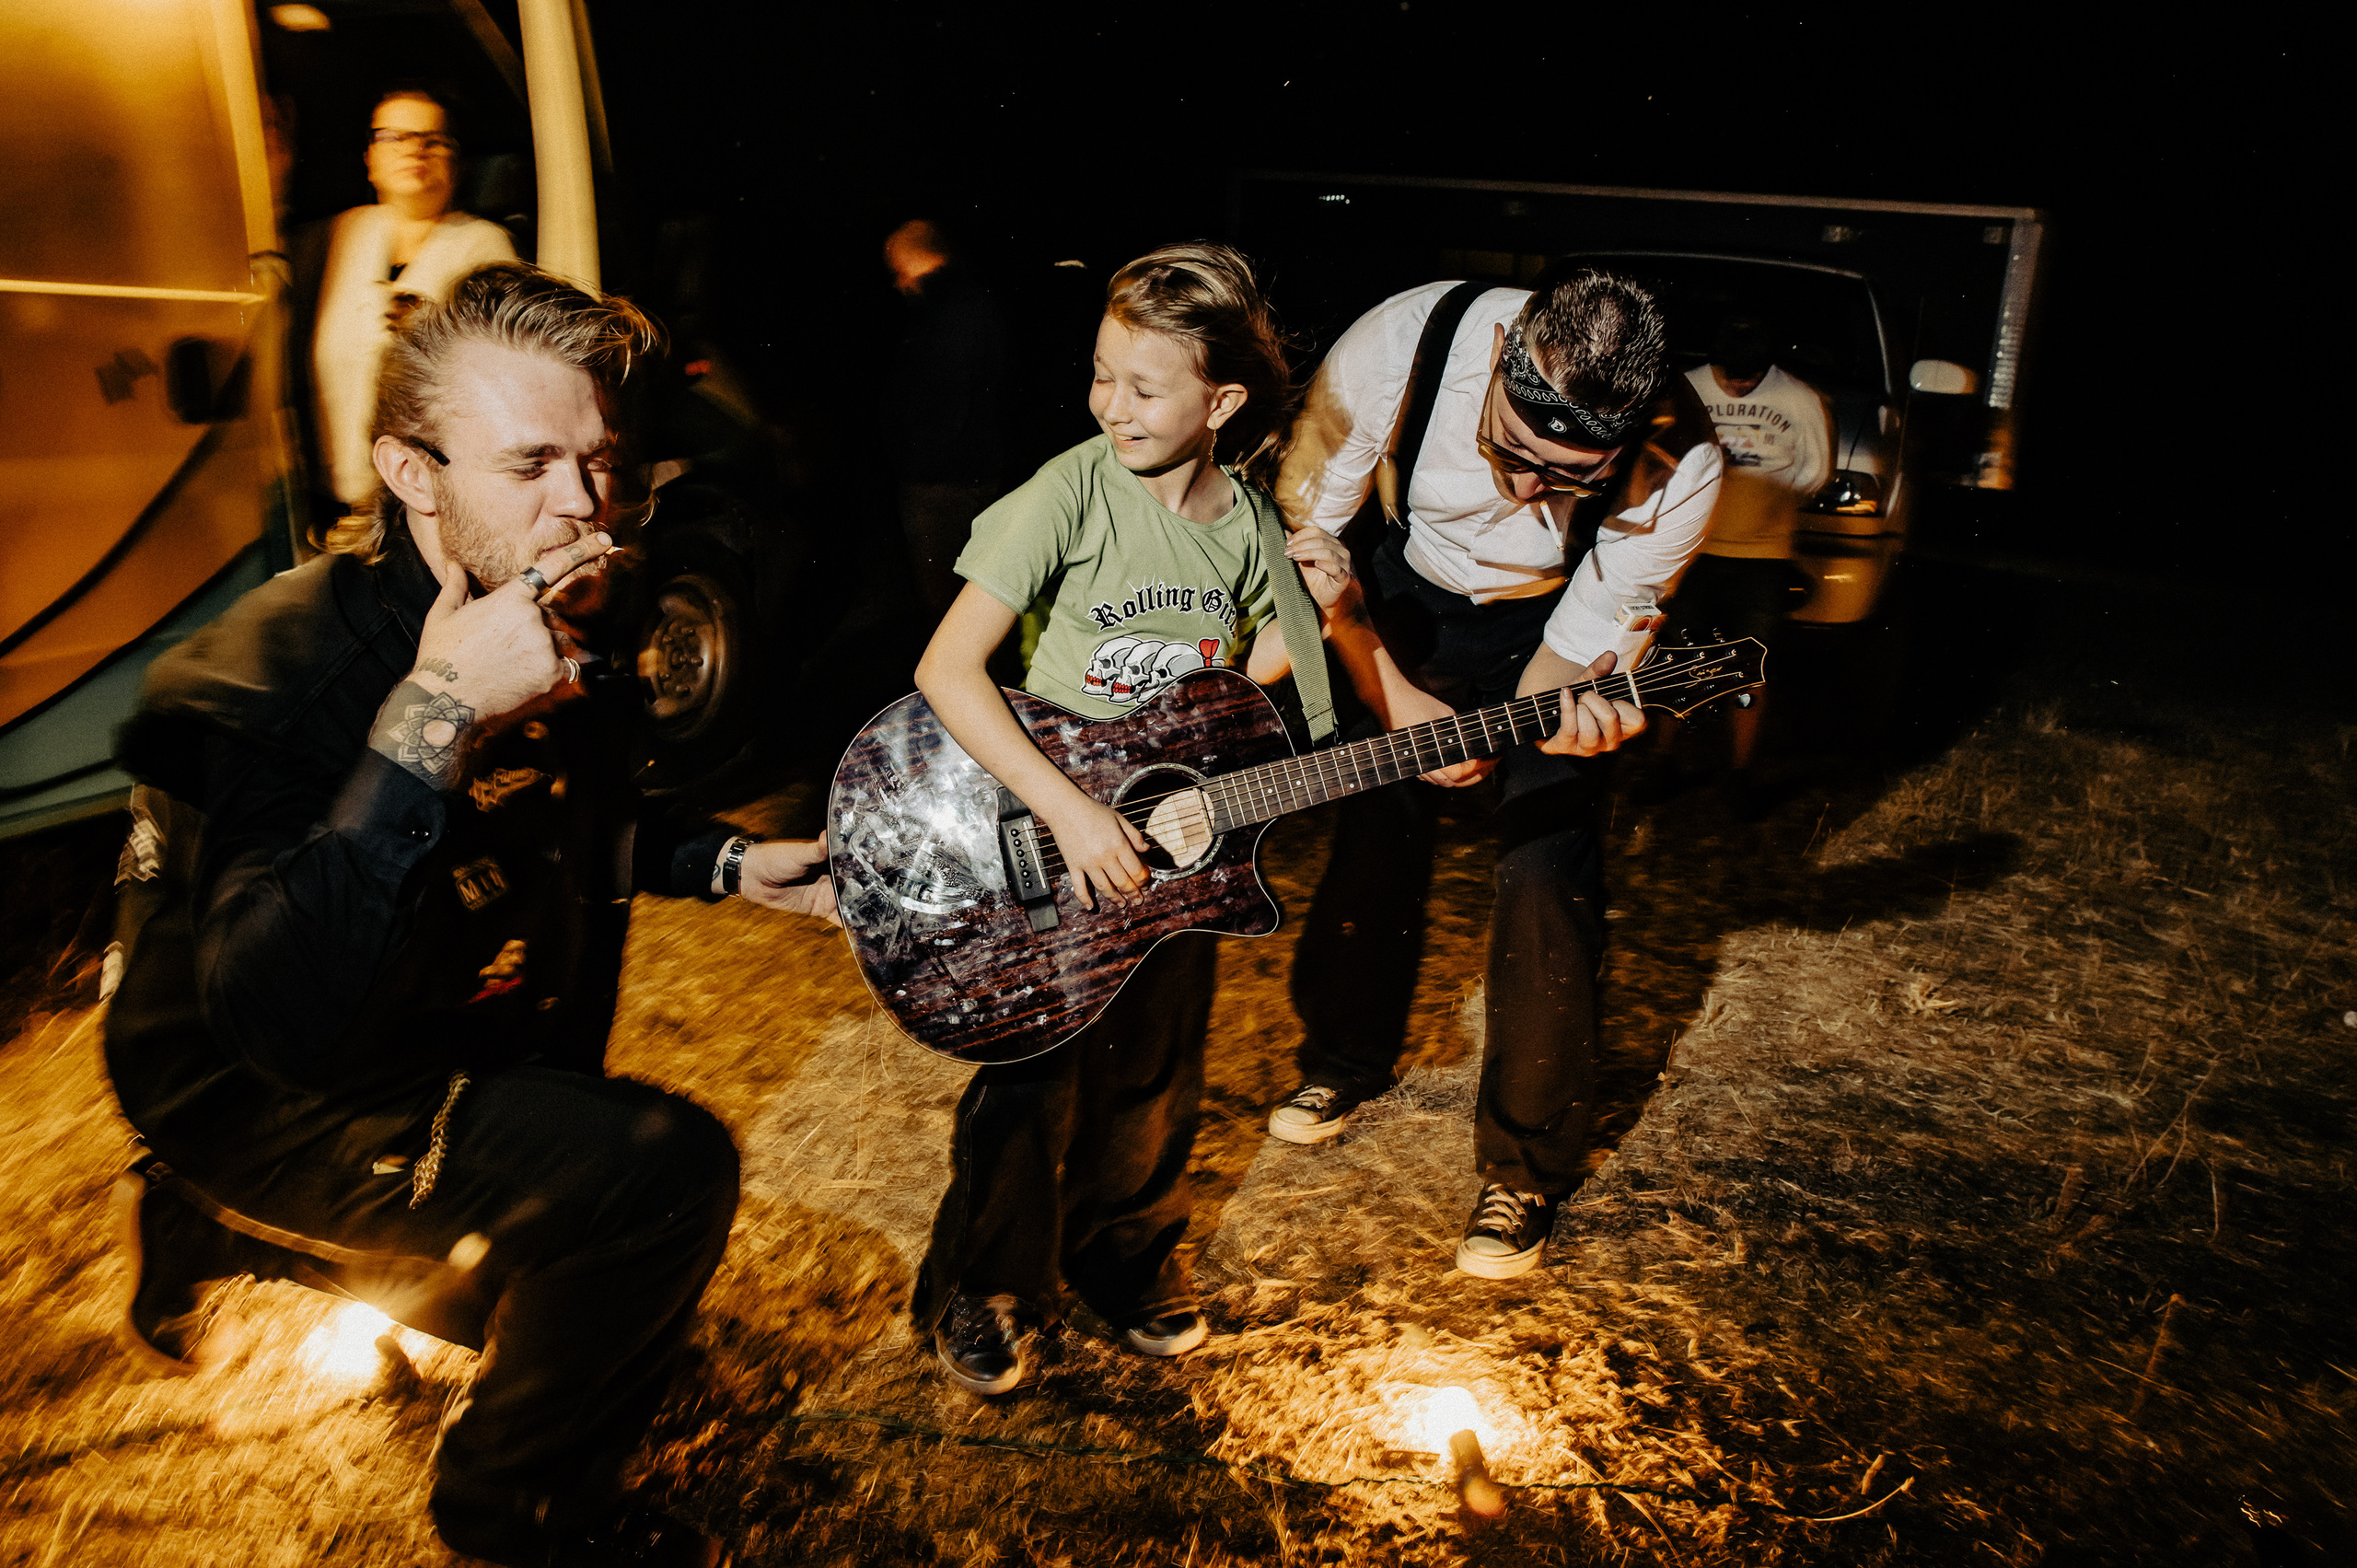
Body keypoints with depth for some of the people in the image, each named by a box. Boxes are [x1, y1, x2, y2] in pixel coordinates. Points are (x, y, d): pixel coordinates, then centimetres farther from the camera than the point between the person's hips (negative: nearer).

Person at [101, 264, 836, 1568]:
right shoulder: (266, 681, -30)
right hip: (257, 1104, -8)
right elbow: (287, 1024, -43)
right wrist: (430, 719, -46)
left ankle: (218, 1241, 34)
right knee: (665, 1169, -29)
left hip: (467, 1059, 8)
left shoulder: (571, 634, -6)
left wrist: (727, 865, 2)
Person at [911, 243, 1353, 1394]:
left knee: (1155, 1075, 16)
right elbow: (946, 669, -23)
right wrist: (1068, 811, -29)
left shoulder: (1252, 524, -4)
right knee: (1030, 1082, 4)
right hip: (1042, 837, -4)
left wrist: (1310, 613, -9)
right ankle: (984, 1288, 28)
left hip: (1175, 836, 4)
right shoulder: (1072, 493, -19)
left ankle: (1126, 1256, 40)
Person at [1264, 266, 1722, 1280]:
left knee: (1549, 871, -9)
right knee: (1375, 823, 6)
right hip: (1411, 596, 2)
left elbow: (1586, 644, -23)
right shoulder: (1404, 340, -35)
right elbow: (1301, 522, -21)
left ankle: (1526, 1165, 8)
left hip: (1553, 623, -1)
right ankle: (1347, 1053, 33)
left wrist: (1558, 720, -47)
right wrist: (1393, 695, -25)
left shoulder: (1681, 466, -35)